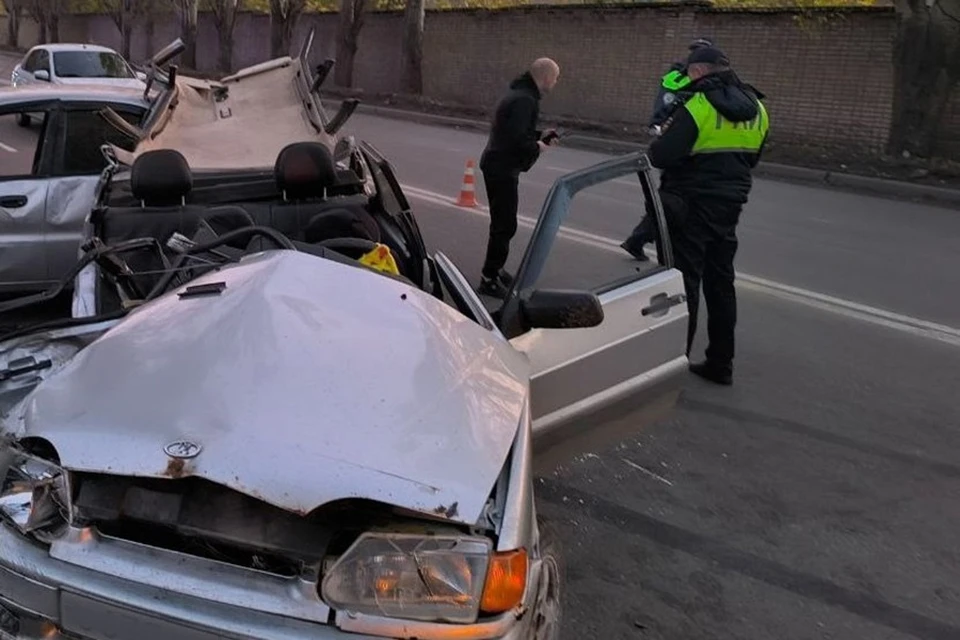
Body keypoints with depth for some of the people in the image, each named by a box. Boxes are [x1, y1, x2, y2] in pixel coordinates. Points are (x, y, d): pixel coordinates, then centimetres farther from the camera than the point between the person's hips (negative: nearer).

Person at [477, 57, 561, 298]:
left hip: (498, 165, 11)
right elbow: (517, 139, -29)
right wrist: (537, 147, -12)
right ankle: (489, 279, 1)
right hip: (503, 168, -11)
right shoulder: (525, 100, -21)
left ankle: (494, 270, 32)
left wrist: (540, 135, 10)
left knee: (502, 222, 20)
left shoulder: (521, 94, 12)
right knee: (505, 225, -5)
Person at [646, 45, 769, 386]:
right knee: (721, 282, 14)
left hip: (691, 207, -7)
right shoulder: (756, 109, 7)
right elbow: (751, 158, 15)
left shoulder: (697, 107, -16)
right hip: (729, 207, 7)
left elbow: (661, 156, -19)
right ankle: (721, 362, 22)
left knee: (684, 282, 1)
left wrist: (664, 137, 1)